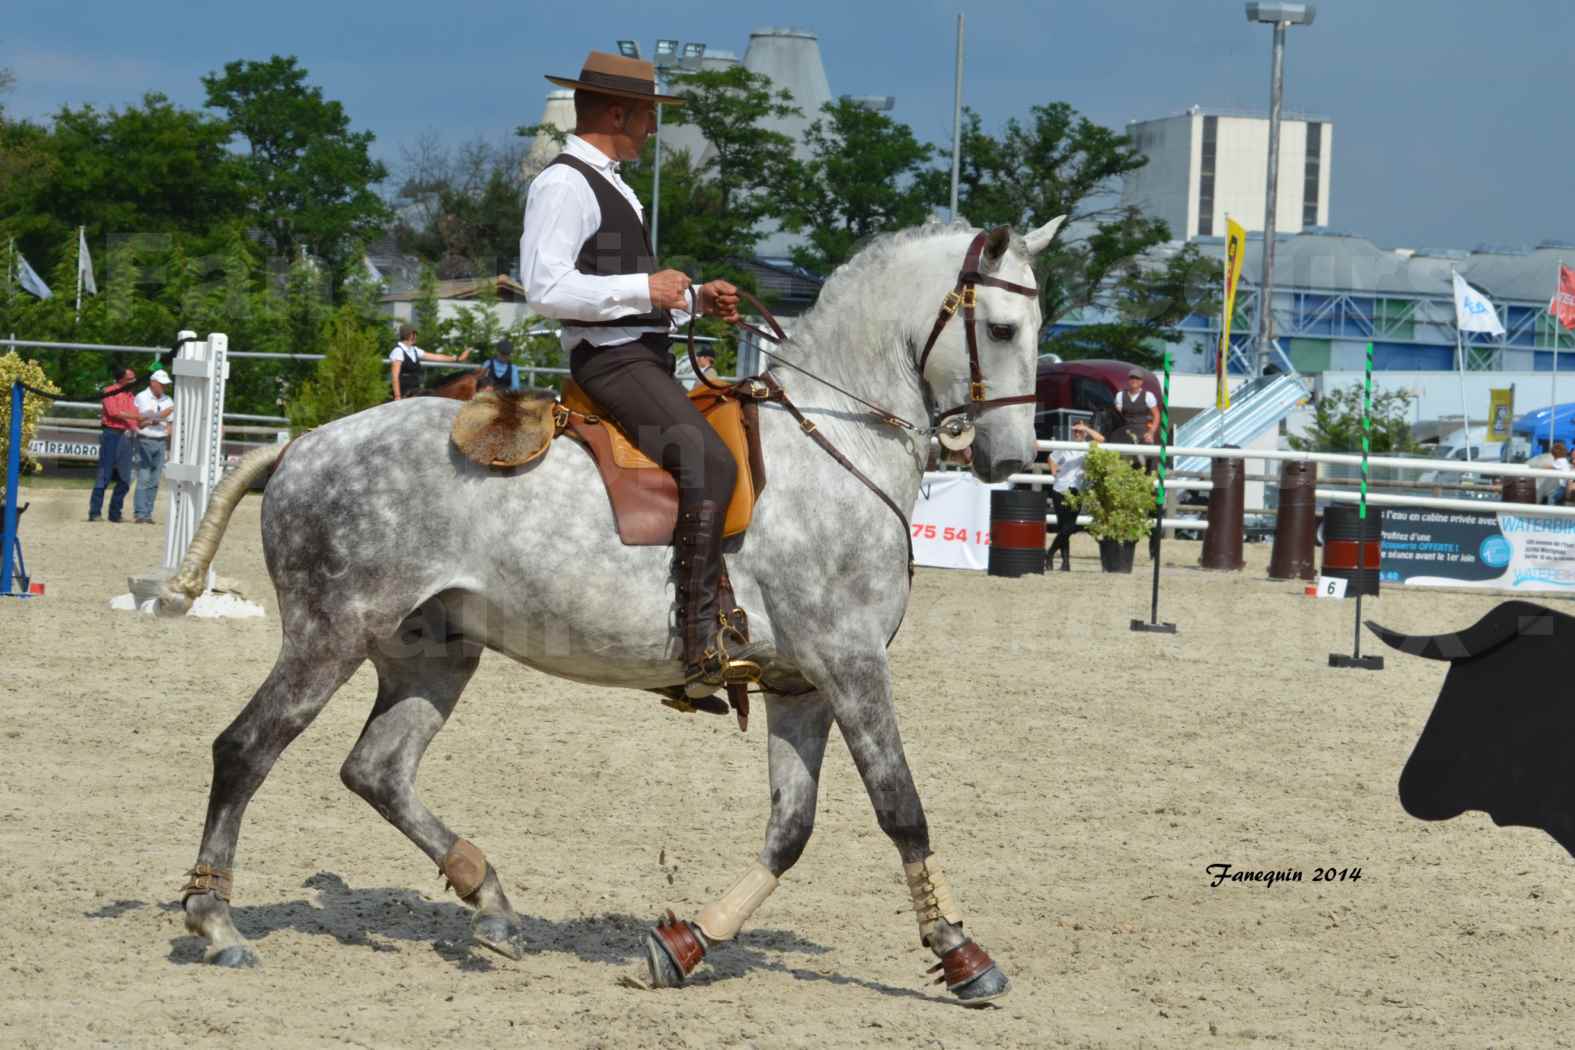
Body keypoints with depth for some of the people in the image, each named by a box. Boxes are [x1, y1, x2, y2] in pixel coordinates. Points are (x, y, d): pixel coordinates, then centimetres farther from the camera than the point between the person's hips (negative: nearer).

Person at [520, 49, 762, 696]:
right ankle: (701, 639, -31)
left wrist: (696, 299, 14)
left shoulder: (609, 185, 23)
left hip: (647, 358, 11)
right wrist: (646, 287, -18)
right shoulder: (563, 185, -9)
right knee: (710, 462, -27)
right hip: (612, 360, -11)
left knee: (737, 448, 11)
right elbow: (547, 289, -20)